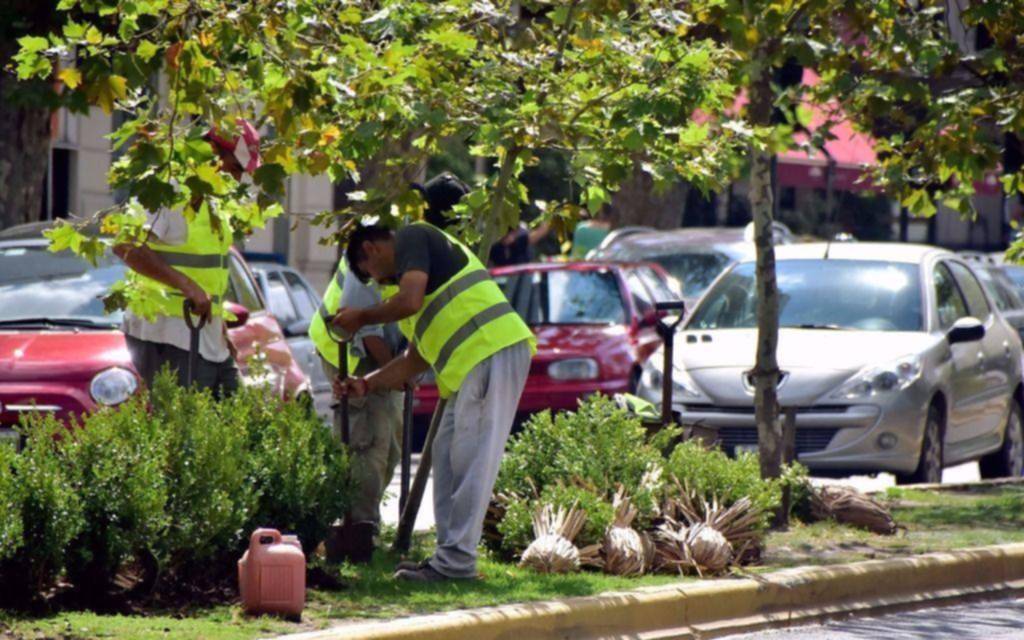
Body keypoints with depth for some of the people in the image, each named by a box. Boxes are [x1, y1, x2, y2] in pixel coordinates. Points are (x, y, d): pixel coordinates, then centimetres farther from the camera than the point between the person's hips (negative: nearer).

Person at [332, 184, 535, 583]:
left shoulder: (412, 239, 1)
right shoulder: (416, 269, 31)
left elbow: (409, 300, -16)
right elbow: (416, 360, 31)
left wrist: (362, 319, 1)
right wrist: (367, 385, 29)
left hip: (493, 351, -11)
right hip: (473, 364, 11)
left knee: (470, 459, -10)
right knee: (448, 455, 13)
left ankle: (457, 560, -11)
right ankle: (450, 555, 16)